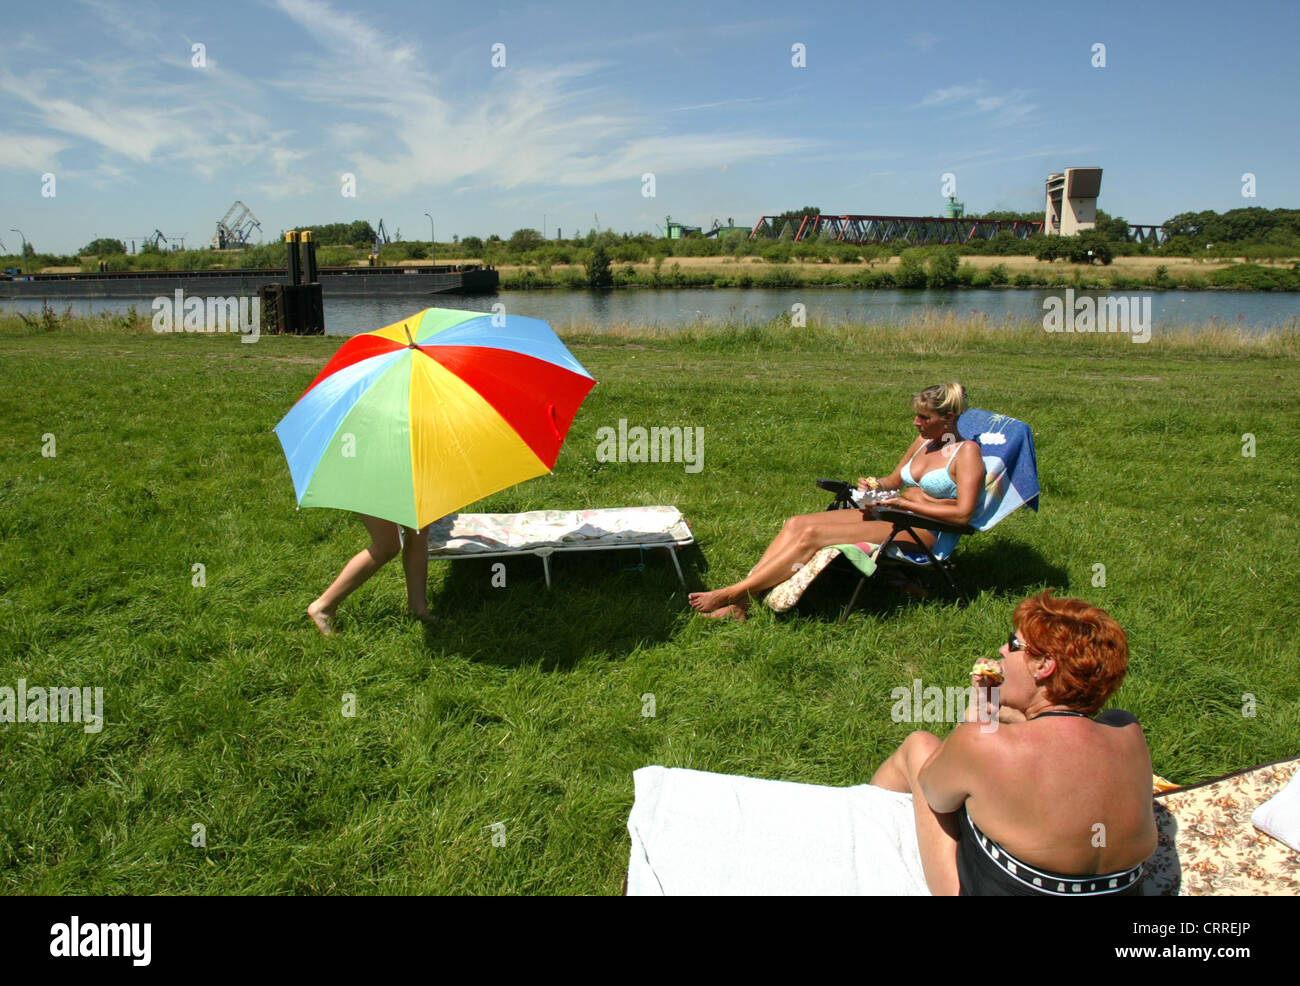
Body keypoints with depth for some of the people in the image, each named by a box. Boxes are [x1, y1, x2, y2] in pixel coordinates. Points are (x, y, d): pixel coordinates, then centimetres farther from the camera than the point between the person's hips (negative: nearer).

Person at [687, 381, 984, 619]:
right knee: (797, 524, -14)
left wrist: (905, 502, -17)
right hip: (887, 515, 8)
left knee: (812, 535, -25)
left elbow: (962, 515, -17)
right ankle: (739, 603, -23)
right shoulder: (924, 440, 17)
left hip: (918, 531, -8)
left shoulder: (967, 452, -7)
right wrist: (874, 485, 4)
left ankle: (732, 594, -22)